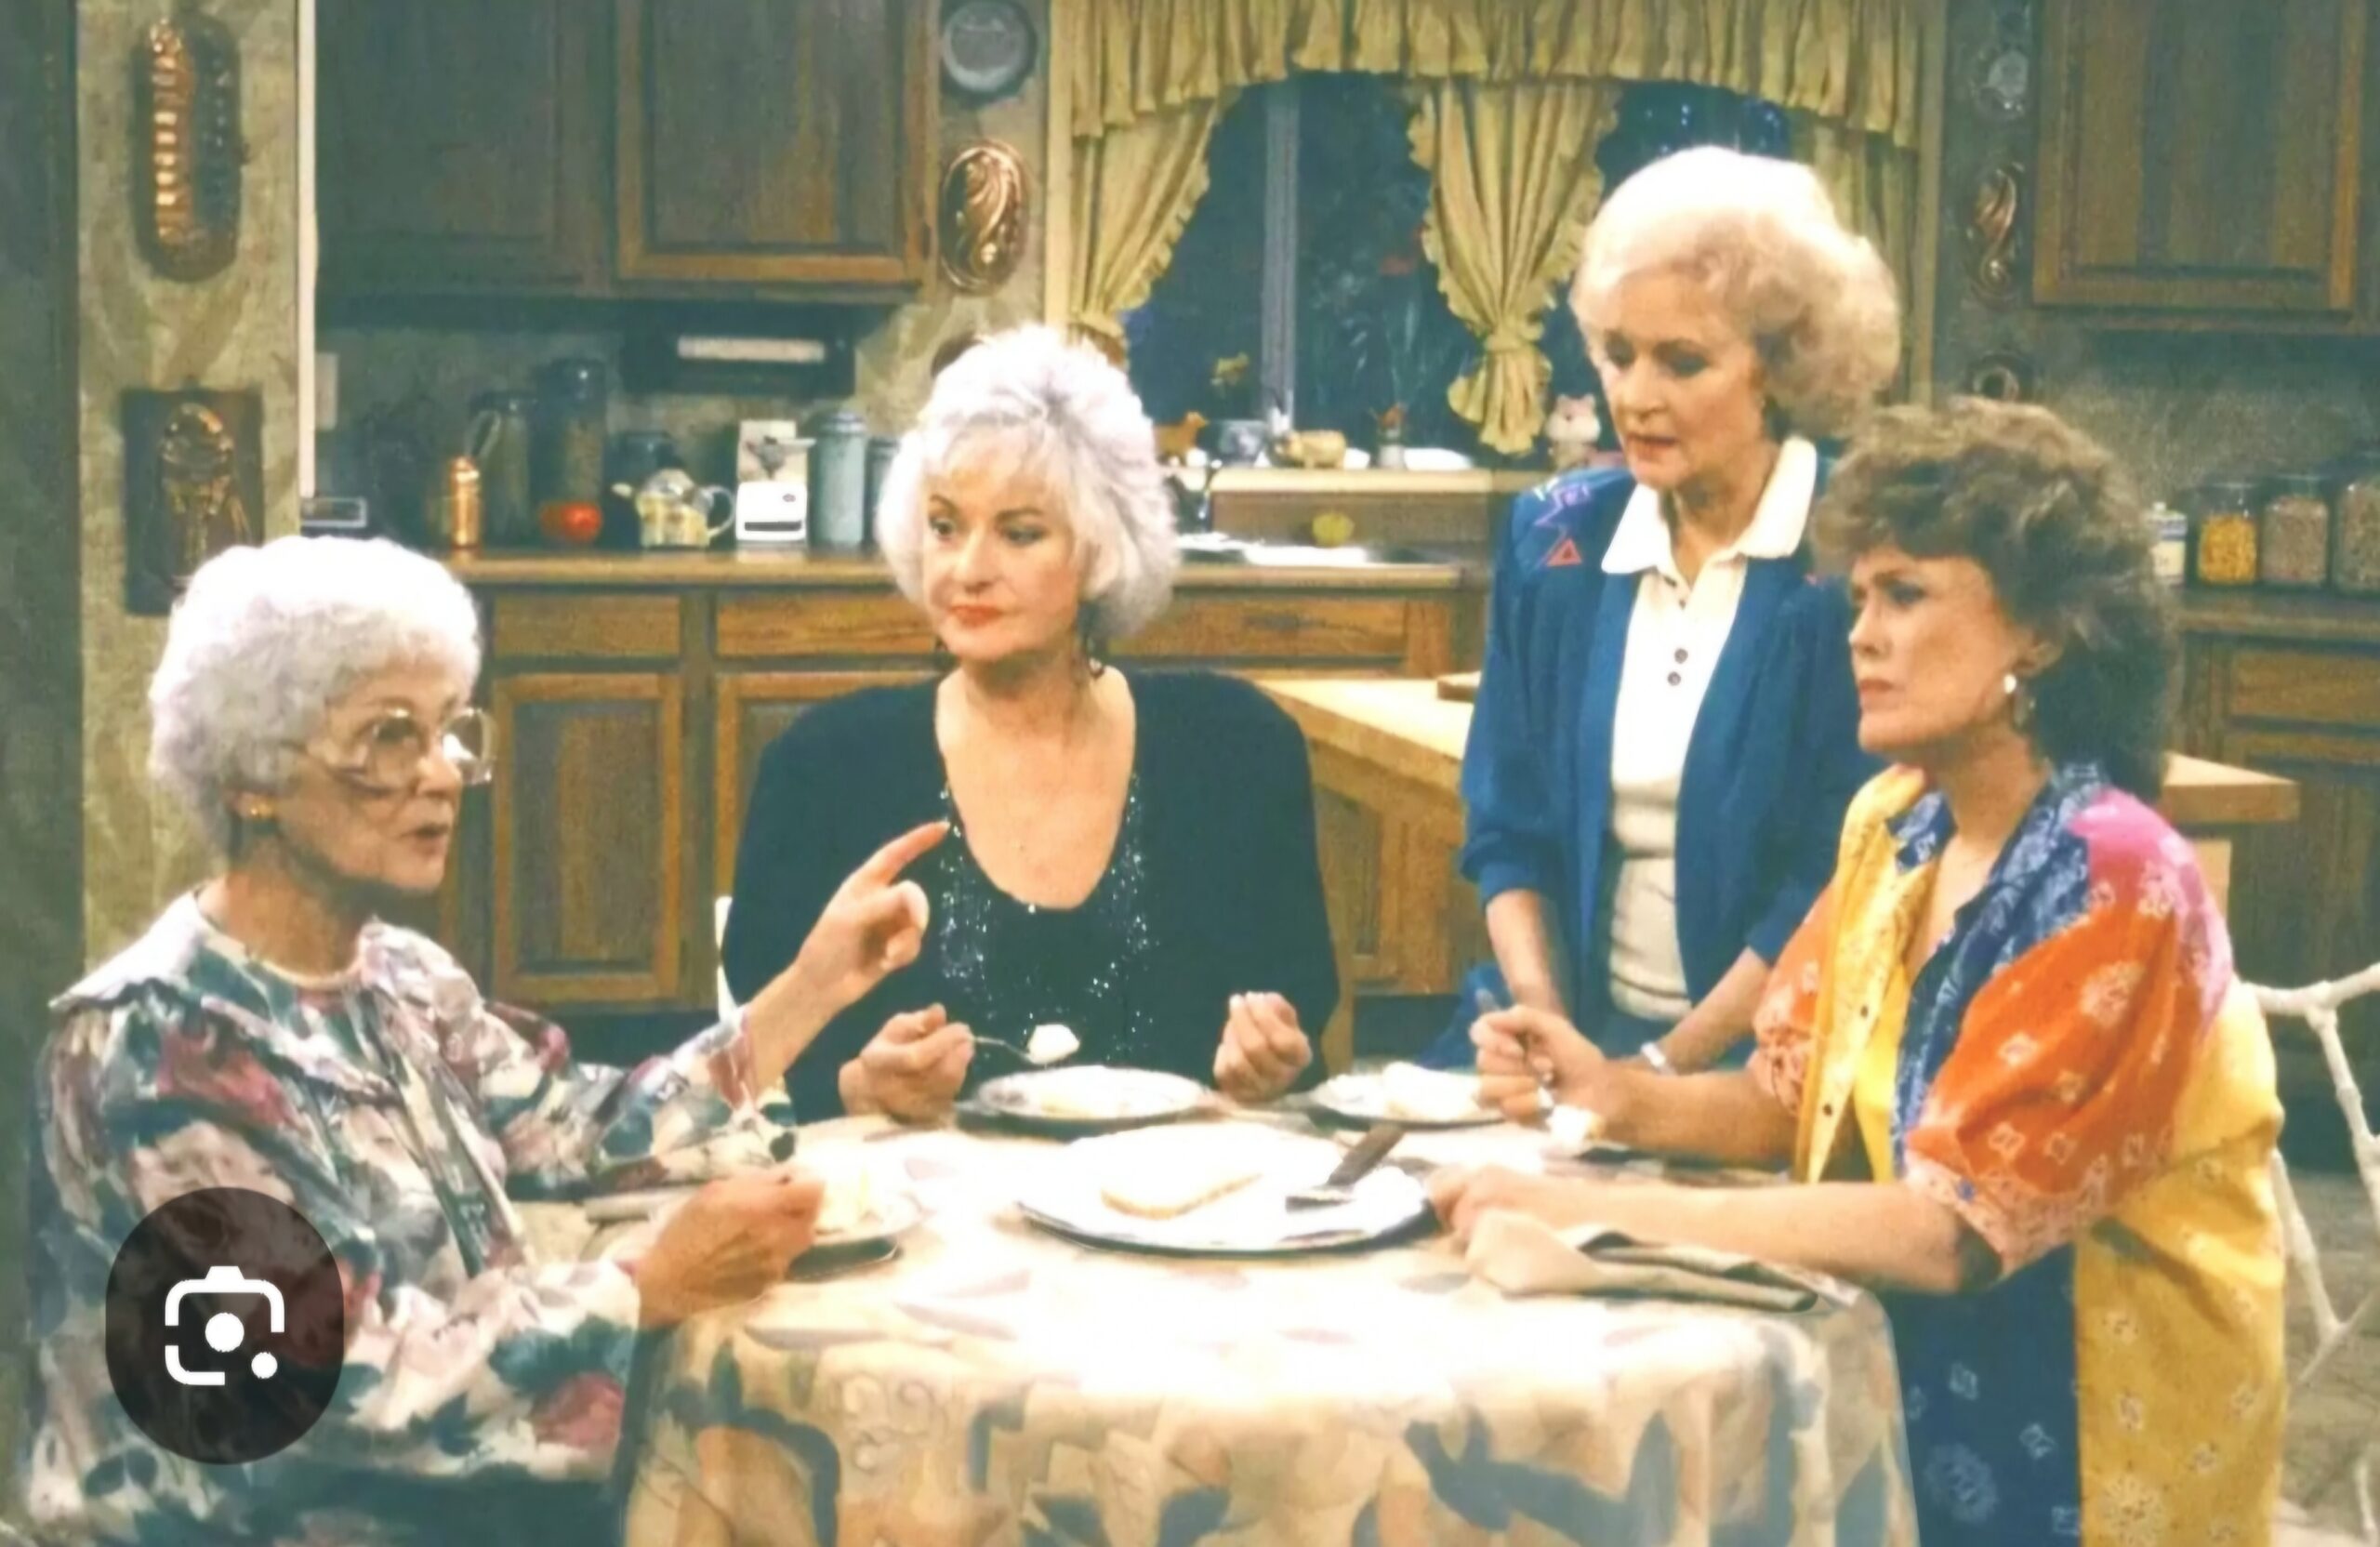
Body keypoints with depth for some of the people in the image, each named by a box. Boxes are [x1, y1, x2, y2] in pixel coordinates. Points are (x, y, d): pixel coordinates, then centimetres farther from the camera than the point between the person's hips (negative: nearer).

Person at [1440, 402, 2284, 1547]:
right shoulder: (1896, 823, 3)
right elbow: (1793, 1101, 7)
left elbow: (1952, 1229, -25)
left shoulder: (2112, 883, -20)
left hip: (2080, 1425, -6)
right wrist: (1620, 1099, -12)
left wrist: (1609, 1210, -25)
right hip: (1912, 1368, 6)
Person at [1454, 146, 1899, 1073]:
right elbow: (1509, 831, 10)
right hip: (1576, 1034, 4)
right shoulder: (1555, 539, 6)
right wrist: (1543, 1028, -6)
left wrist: (1660, 1069, -14)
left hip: (1771, 1061, -3)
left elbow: (1849, 875, -10)